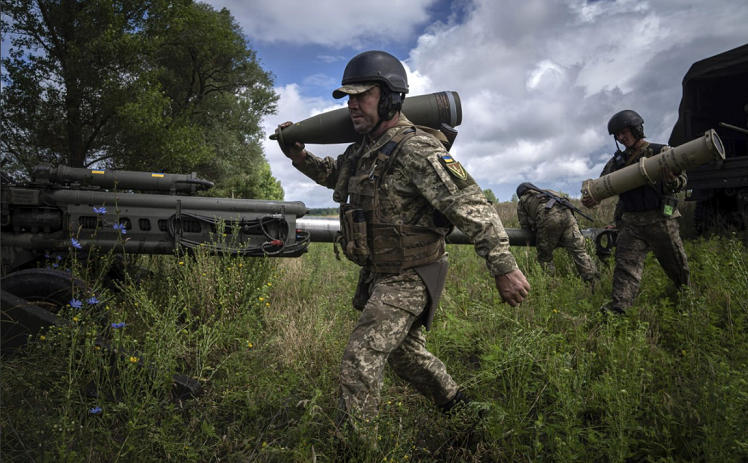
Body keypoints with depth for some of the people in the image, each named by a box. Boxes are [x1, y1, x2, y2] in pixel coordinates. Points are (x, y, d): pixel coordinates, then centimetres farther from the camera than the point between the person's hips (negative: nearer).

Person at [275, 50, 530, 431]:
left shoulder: (415, 150, -23)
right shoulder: (365, 149, 5)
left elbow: (473, 208, -25)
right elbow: (335, 175, 26)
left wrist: (504, 268, -26)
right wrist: (299, 155, 10)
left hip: (408, 278, -9)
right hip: (379, 274, 10)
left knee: (361, 360, -10)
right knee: (406, 352, 23)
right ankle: (458, 408, 45)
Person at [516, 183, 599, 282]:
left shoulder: (522, 201, 29)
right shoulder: (547, 191, 42)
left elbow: (525, 227, 22)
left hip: (548, 217, -4)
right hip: (566, 213, 4)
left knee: (545, 257, 9)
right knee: (579, 251, 1)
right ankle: (594, 281, -6)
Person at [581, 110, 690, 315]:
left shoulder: (661, 152, 1)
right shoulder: (617, 161, 11)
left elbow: (681, 179, -3)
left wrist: (672, 182, -28)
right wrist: (592, 197, -12)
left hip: (660, 219, -2)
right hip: (631, 222, 2)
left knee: (675, 262, 12)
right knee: (626, 264, -9)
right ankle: (618, 308, -17)